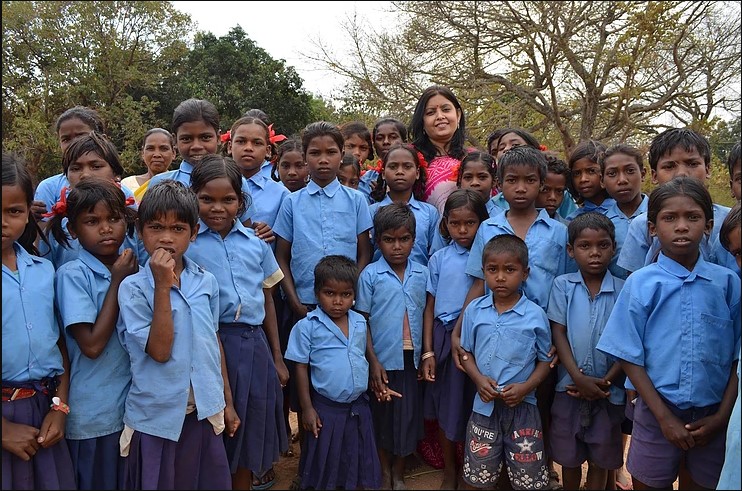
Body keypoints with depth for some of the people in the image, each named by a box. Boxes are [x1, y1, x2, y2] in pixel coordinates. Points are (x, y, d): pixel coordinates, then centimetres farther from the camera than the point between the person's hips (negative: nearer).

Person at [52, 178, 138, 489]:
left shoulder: (133, 268, 1)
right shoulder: (72, 275, -14)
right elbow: (92, 345, -20)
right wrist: (117, 282, -17)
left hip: (138, 405, 5)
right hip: (94, 416, -5)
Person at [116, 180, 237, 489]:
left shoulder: (206, 282, 0)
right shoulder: (133, 288, -12)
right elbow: (159, 350, -19)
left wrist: (227, 402, 14)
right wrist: (162, 286, -23)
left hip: (205, 413, 4)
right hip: (157, 418, -3)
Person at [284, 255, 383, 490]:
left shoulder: (360, 322, 1)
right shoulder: (307, 326, -13)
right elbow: (301, 368, -8)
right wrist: (307, 408, -8)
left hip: (359, 405, 4)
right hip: (327, 408, -4)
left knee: (360, 461, 17)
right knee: (325, 464, 13)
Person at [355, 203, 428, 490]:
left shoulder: (422, 274, 2)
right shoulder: (370, 275, -7)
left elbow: (425, 315, 7)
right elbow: (363, 321, -5)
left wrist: (428, 353, 2)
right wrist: (373, 361, -9)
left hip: (412, 358, 2)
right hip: (383, 359, -2)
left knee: (408, 414, 12)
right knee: (381, 416, 12)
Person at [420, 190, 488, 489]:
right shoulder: (439, 259, 2)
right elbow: (430, 307, 4)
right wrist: (428, 352, 0)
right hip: (443, 338, 2)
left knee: (473, 404, 6)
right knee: (445, 405, 11)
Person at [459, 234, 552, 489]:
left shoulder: (535, 315, -8)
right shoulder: (474, 310, -2)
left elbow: (544, 360, 0)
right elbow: (466, 352, 6)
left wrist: (525, 387, -15)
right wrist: (479, 379, -11)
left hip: (523, 407, -1)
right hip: (484, 406, 2)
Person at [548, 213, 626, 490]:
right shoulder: (563, 285, -4)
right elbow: (558, 333, -5)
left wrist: (605, 381, -13)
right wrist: (579, 378, -14)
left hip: (608, 391, 0)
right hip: (570, 387, 0)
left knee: (600, 459, 15)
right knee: (569, 457, 15)